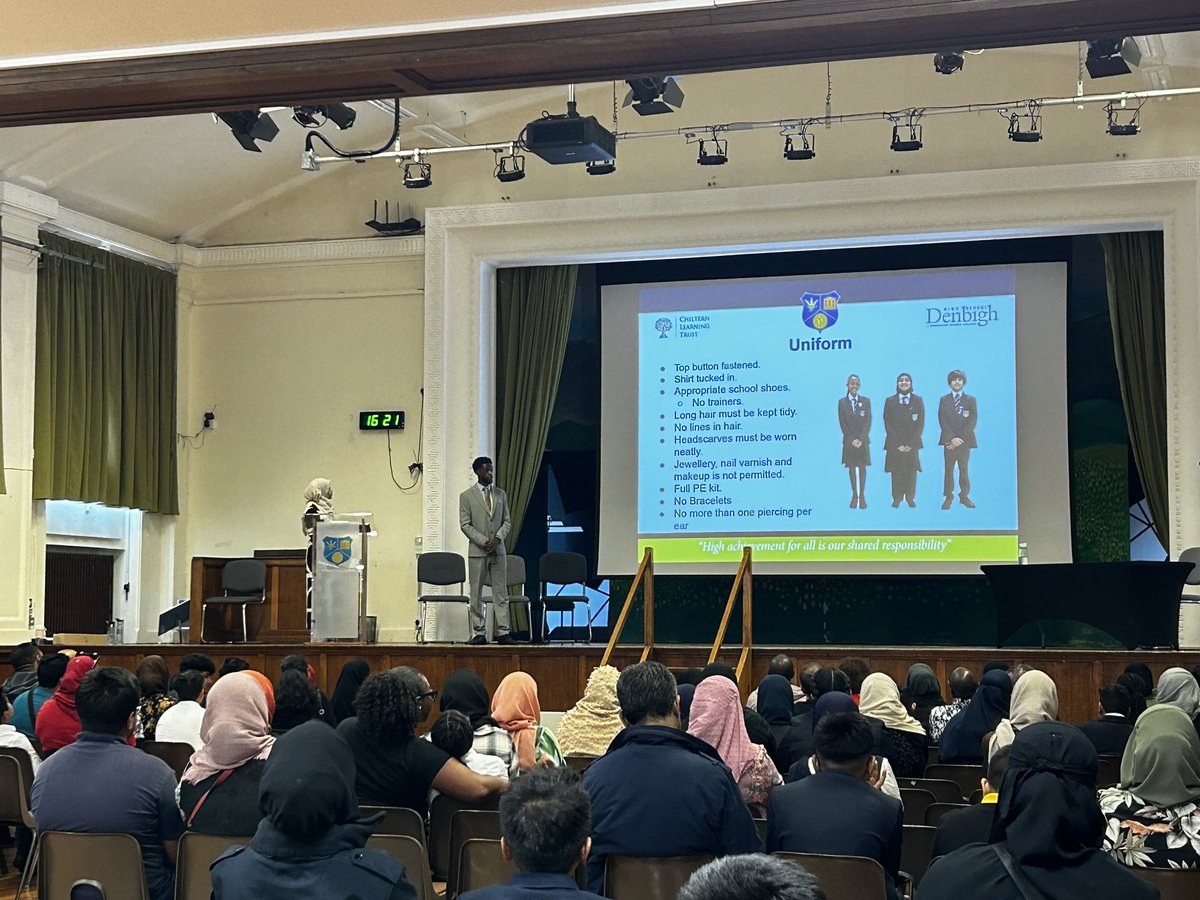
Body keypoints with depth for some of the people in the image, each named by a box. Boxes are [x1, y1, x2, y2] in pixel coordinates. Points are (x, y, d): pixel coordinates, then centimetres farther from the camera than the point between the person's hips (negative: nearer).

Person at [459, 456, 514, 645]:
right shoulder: (466, 496, 0)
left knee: (501, 592, 1)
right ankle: (479, 633, 5)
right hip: (477, 551, -3)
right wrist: (484, 542, -13)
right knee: (476, 594, 1)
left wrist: (497, 538, -9)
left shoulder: (501, 494, 10)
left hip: (498, 550, 3)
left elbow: (507, 521, 9)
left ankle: (503, 632, 1)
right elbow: (465, 525, -4)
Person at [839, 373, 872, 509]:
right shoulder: (842, 402, 2)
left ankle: (862, 496, 3)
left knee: (862, 468, 2)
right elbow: (842, 423, -1)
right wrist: (852, 439, -10)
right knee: (852, 468, 3)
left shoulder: (866, 401, 3)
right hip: (849, 441, 0)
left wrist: (861, 439, -11)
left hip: (863, 440, 0)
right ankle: (854, 495, 7)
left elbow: (868, 422, -1)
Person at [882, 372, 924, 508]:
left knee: (911, 471, -1)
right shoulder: (890, 401, 6)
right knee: (896, 472, -3)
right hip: (894, 445, 0)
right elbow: (888, 424, 2)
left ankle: (910, 497, 8)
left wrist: (910, 444, -7)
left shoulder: (918, 401, 7)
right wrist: (898, 444, -7)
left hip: (912, 444, 0)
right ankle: (897, 498, 4)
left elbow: (920, 424, 2)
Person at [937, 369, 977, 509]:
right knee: (949, 470, 1)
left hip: (965, 440, 0)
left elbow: (972, 421, -1)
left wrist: (961, 438, -11)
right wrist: (952, 438, -13)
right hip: (949, 441, 0)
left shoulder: (971, 400, 7)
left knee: (964, 470, 3)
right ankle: (948, 497, 4)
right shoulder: (944, 400, 7)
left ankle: (964, 496, 9)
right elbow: (942, 421, -1)